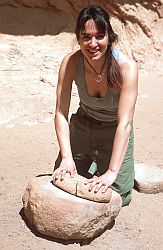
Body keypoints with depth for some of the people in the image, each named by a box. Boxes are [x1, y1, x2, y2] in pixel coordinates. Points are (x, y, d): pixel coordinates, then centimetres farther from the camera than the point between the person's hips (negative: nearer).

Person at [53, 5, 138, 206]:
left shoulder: (126, 67, -31)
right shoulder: (70, 63, -23)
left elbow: (125, 123, -33)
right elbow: (61, 113, -20)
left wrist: (112, 172, -37)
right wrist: (66, 157, -30)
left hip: (114, 132, -2)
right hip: (82, 125, 3)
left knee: (118, 196, -1)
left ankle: (102, 168, 30)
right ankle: (90, 164, 38)